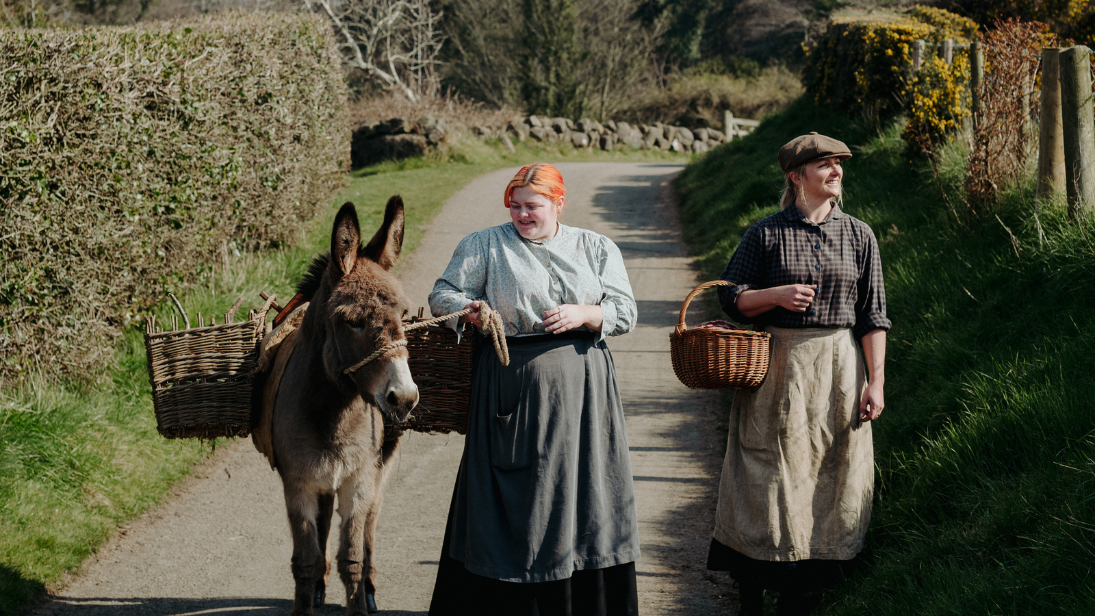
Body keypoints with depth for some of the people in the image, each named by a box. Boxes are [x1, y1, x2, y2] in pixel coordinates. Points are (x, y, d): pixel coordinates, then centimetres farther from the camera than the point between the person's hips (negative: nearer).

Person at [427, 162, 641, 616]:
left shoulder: (596, 249, 9)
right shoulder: (483, 246, 5)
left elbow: (624, 312, 5)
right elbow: (442, 294, 3)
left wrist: (583, 315, -14)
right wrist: (471, 310, -18)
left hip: (581, 389, 2)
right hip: (513, 386, -2)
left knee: (580, 491, 4)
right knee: (512, 496, -1)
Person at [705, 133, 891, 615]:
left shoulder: (859, 236, 7)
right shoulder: (767, 233, 1)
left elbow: (872, 317, 6)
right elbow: (730, 297, 3)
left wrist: (876, 381, -1)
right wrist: (777, 295, -15)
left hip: (838, 372, 2)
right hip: (776, 369, -2)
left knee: (827, 480, 3)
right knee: (768, 481, -2)